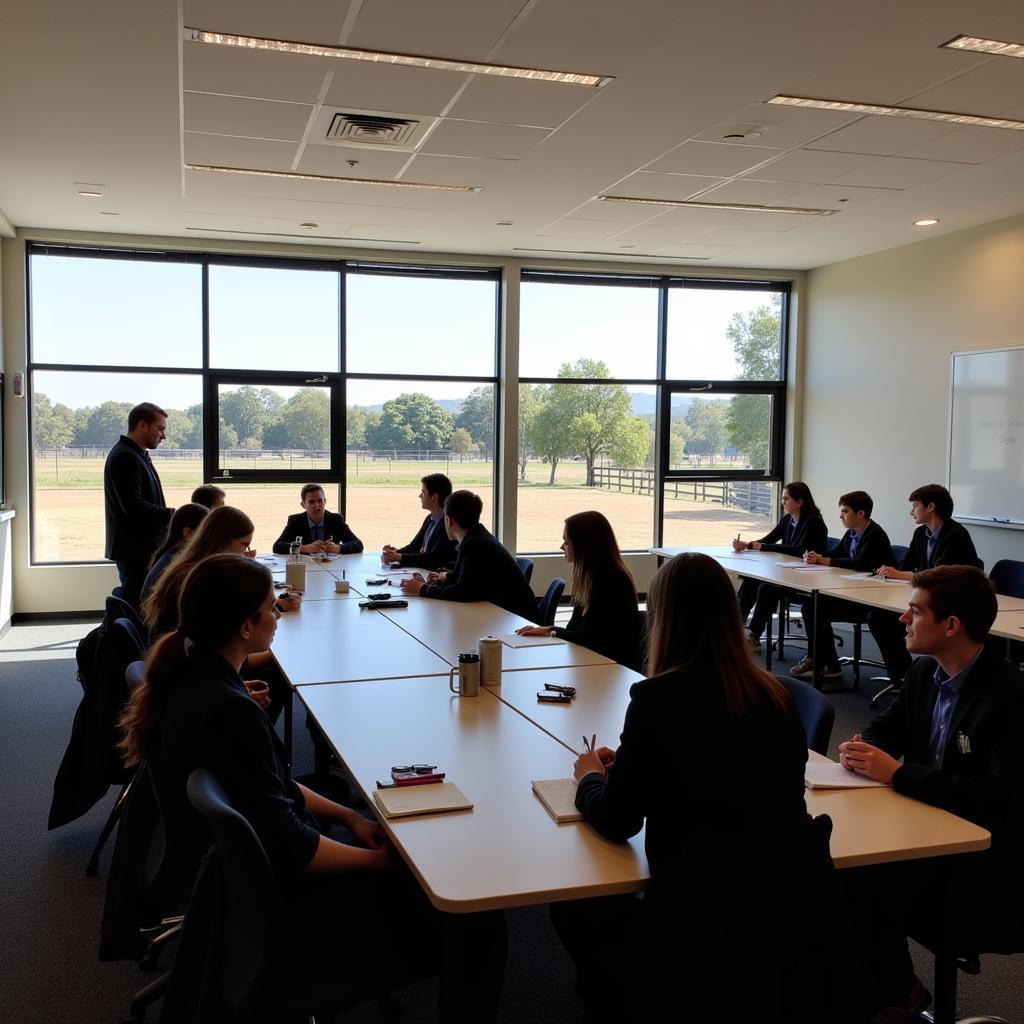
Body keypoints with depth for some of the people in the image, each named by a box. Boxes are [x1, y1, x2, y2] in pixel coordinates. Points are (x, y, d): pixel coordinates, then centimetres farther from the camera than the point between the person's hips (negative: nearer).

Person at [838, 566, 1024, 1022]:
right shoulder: (924, 671, 2)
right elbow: (884, 728, 15)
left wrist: (897, 772, -27)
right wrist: (863, 752, -10)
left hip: (984, 860, -7)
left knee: (863, 886, -25)